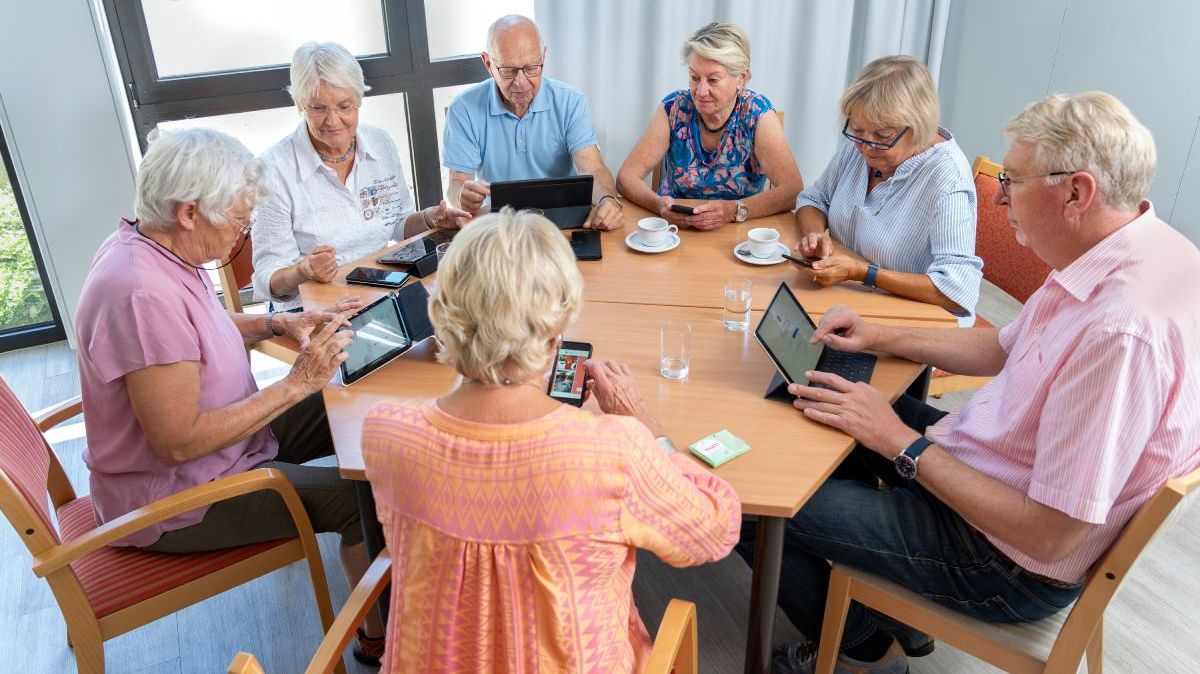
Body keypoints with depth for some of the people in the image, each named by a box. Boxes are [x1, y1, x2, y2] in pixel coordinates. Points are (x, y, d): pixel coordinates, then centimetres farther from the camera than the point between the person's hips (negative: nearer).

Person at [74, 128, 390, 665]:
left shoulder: (149, 246, -2)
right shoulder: (144, 296, -33)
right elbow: (180, 444, -30)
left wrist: (278, 324, 1)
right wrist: (296, 383, -26)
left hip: (213, 434, 10)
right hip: (173, 498, -10)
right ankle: (382, 637, 8)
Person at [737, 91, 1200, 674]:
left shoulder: (1122, 331, -34)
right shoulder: (1133, 250, -2)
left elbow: (1051, 534, -29)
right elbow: (1003, 348, 12)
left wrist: (903, 443, -22)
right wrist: (882, 337, 5)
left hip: (1011, 564, -10)